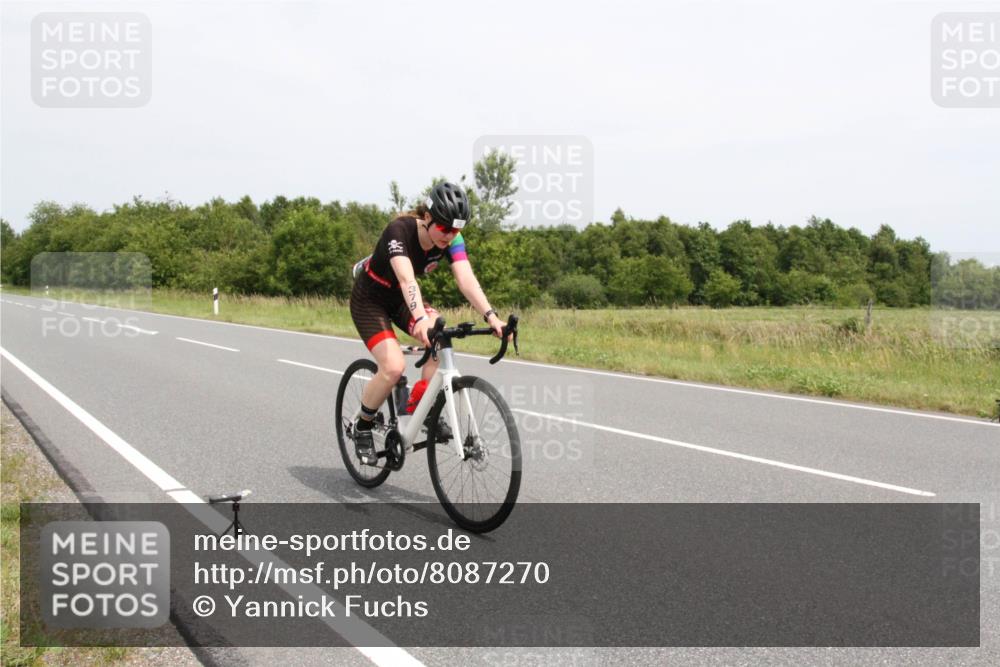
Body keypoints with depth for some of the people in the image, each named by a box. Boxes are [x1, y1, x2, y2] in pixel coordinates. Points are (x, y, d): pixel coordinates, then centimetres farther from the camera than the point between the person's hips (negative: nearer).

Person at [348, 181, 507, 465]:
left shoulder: (451, 238, -17)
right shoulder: (400, 231, -33)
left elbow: (466, 279, -29)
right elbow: (406, 278, -48)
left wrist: (490, 316, -44)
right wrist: (421, 319, -64)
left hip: (402, 299, 6)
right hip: (369, 299, -5)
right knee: (394, 367, -24)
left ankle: (419, 408, -6)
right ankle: (362, 428, 0)